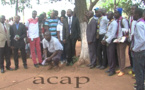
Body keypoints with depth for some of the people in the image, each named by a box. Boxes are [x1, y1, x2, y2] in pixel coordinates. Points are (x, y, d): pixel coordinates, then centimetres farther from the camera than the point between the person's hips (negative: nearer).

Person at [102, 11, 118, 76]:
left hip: (111, 41, -8)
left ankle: (112, 70, 8)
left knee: (111, 56, -3)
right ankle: (110, 68, 24)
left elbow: (113, 34, -17)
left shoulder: (114, 23, -13)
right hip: (107, 41, 8)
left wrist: (106, 41, -16)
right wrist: (104, 39, 6)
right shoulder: (109, 23, 14)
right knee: (108, 55, 13)